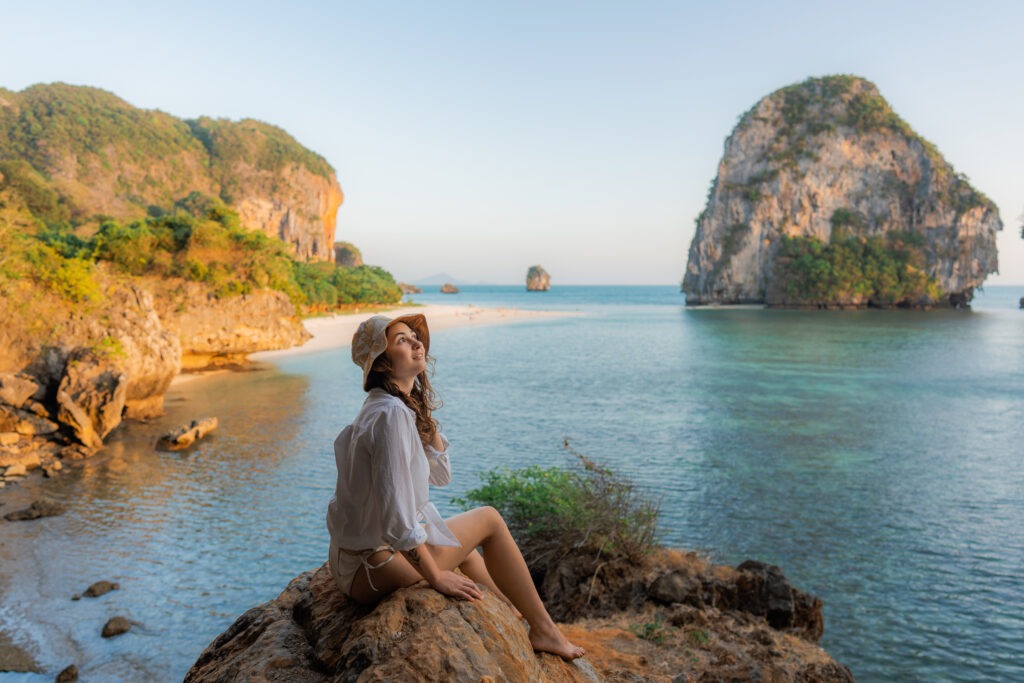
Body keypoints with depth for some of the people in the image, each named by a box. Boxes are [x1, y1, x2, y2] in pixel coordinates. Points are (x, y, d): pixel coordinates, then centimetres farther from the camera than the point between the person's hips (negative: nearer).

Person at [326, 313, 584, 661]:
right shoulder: (391, 414, -25)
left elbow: (441, 474, 11)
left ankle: (512, 613, 47)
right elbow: (395, 514, -28)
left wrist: (425, 416, 2)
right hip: (374, 569, -10)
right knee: (488, 518, 0)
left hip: (353, 558, 10)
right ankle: (543, 630, 13)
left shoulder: (407, 406, 6)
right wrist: (436, 577, -16)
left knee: (460, 536, 29)